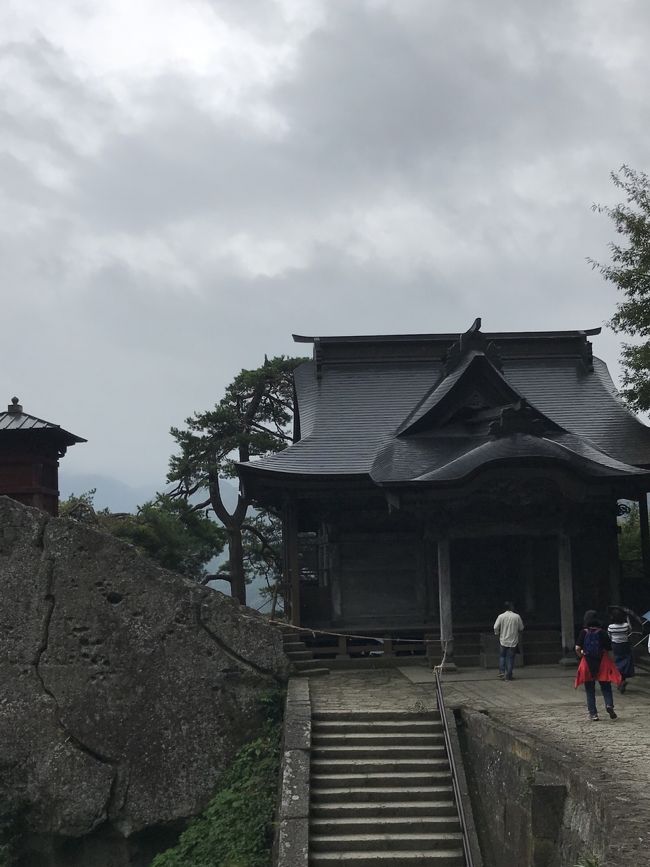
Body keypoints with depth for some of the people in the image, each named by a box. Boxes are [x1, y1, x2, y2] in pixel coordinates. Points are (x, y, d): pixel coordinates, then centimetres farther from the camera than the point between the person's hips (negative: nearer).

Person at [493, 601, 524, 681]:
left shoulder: (501, 616, -6)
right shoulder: (517, 617, -6)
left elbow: (496, 628, -7)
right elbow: (521, 629, 2)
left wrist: (498, 635, 11)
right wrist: (519, 636, 21)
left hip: (503, 641, 1)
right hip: (513, 641, 0)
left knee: (502, 656, 15)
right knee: (510, 658, 5)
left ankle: (501, 672, 2)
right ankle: (508, 675, 6)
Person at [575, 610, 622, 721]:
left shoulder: (583, 632, -5)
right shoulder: (602, 632, -4)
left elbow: (577, 648, -11)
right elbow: (608, 650, -4)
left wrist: (582, 655, 9)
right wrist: (611, 663, 7)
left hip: (587, 663, 0)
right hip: (602, 662, 0)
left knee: (590, 690, 9)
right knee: (605, 687, 10)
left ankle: (593, 713, 8)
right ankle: (609, 704, -14)